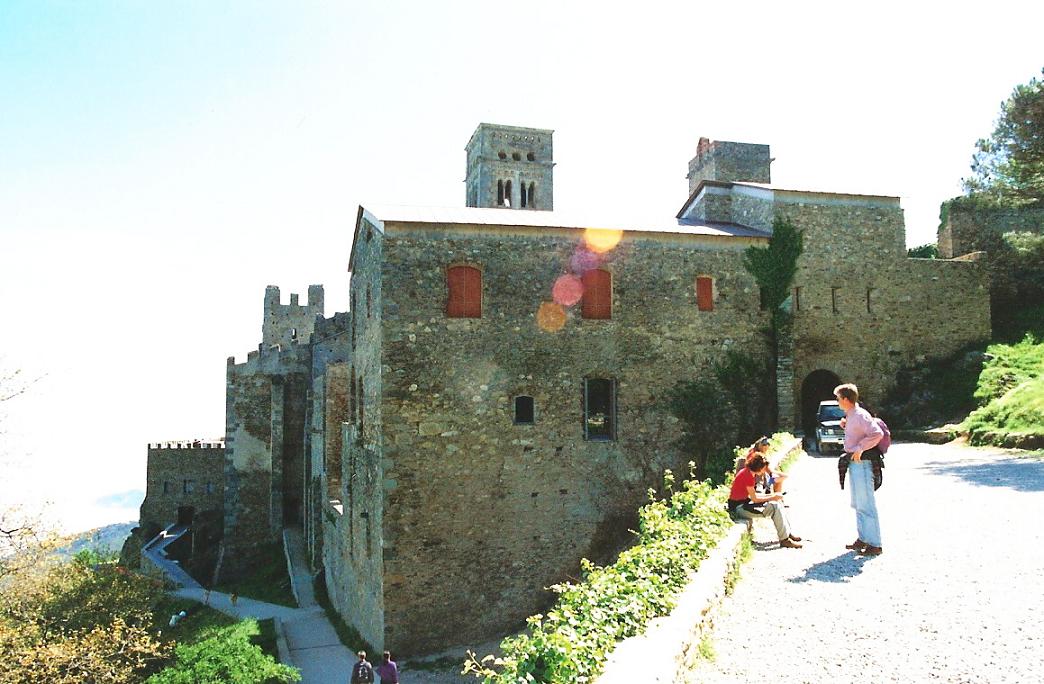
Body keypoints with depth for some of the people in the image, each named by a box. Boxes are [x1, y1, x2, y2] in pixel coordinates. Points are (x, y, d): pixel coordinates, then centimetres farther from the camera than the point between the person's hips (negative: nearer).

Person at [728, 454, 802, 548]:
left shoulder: (747, 472, 10)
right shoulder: (748, 476, -21)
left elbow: (752, 494, 14)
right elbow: (754, 499, -18)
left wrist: (770, 495, 6)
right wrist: (772, 498, -7)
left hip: (743, 503, 10)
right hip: (739, 508, -10)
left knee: (778, 503, 10)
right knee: (775, 508, -15)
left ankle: (787, 532, 18)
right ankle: (784, 539, -7)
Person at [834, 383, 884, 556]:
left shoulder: (860, 415, -17)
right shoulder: (850, 416, 13)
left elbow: (877, 433, -29)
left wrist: (860, 448, -24)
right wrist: (845, 425, 10)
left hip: (862, 463, -11)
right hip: (854, 463, 11)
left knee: (866, 505, -6)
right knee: (857, 504, 17)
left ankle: (874, 544, 0)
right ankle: (862, 539, 27)